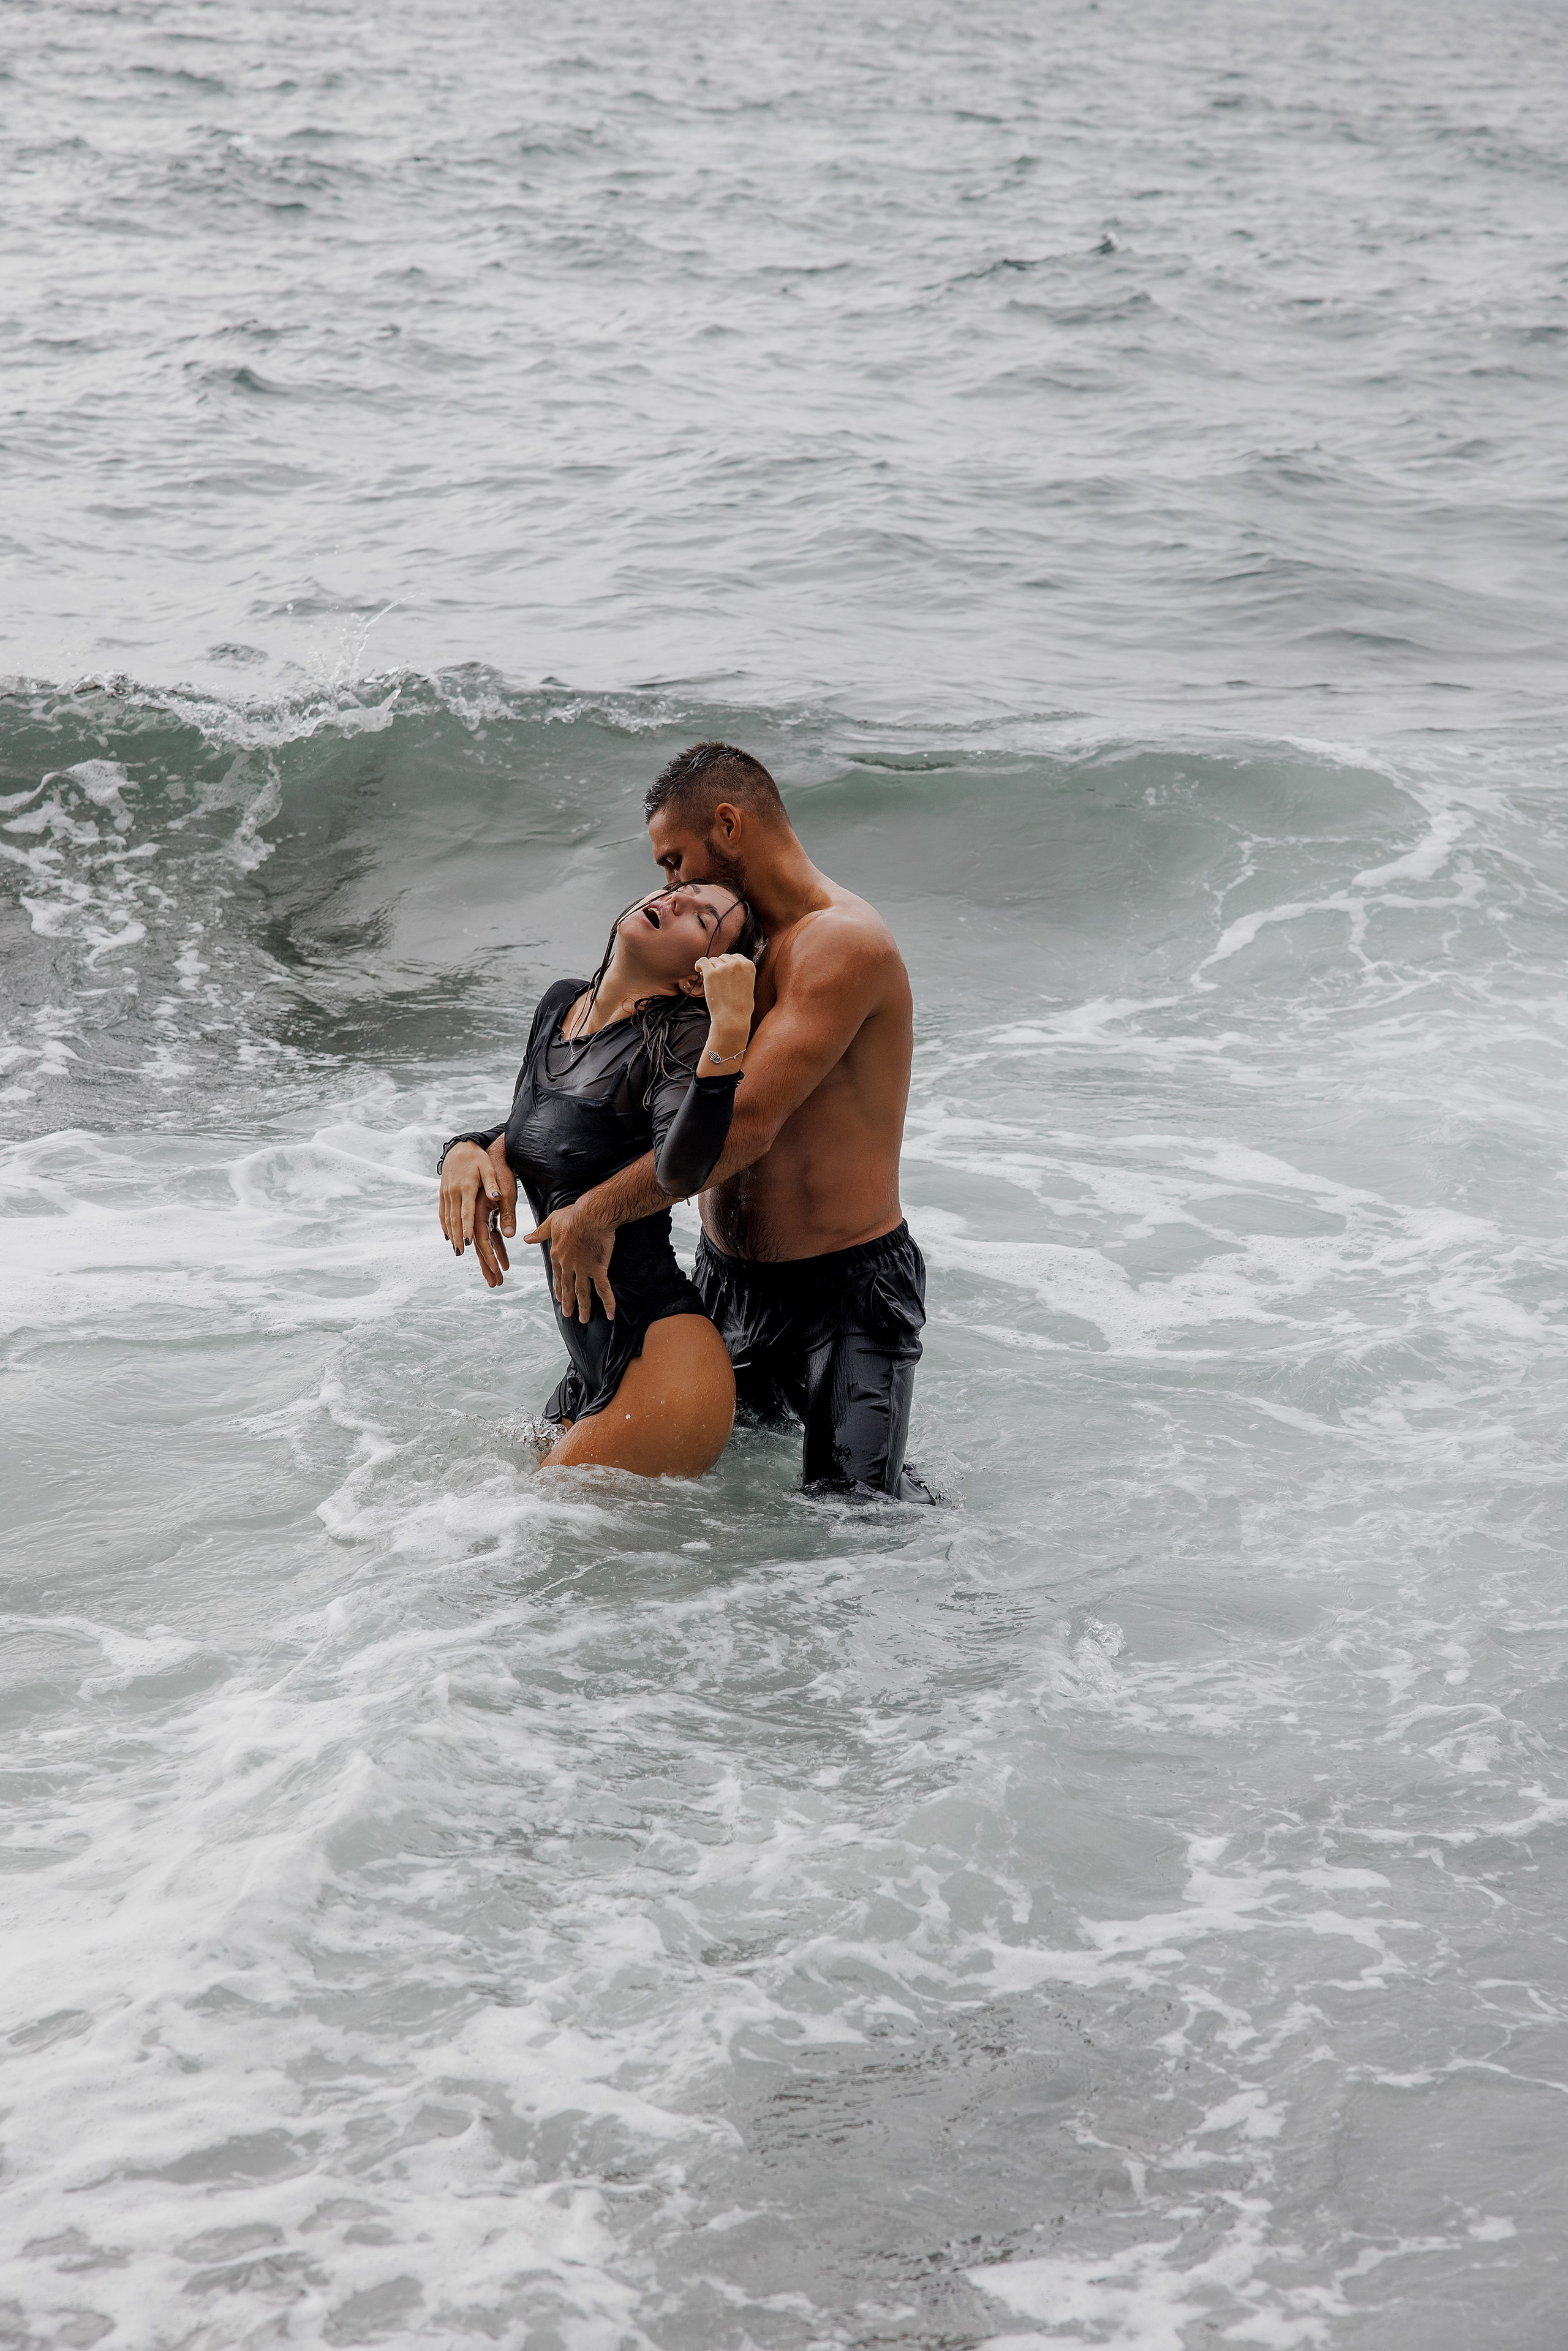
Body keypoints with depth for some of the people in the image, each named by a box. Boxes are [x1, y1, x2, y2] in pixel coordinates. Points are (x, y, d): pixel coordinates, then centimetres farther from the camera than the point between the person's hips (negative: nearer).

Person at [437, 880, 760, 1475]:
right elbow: (522, 1133, 27)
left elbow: (681, 1170, -32)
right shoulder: (562, 1005, 11)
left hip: (662, 1355, -9)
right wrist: (464, 1151, 4)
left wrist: (730, 1030, -39)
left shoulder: (682, 1034, -13)